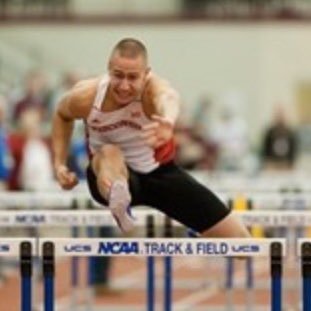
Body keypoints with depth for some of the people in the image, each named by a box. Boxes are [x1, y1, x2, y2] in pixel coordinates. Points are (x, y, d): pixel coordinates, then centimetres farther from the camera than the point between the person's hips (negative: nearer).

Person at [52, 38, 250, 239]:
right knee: (110, 153, -40)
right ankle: (117, 201, -71)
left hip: (159, 173, 1)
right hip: (111, 176, -1)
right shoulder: (86, 97, -22)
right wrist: (59, 163, -6)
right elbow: (62, 115, 5)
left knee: (238, 237, -4)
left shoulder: (154, 88, -31)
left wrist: (168, 122, -84)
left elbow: (168, 98, -59)